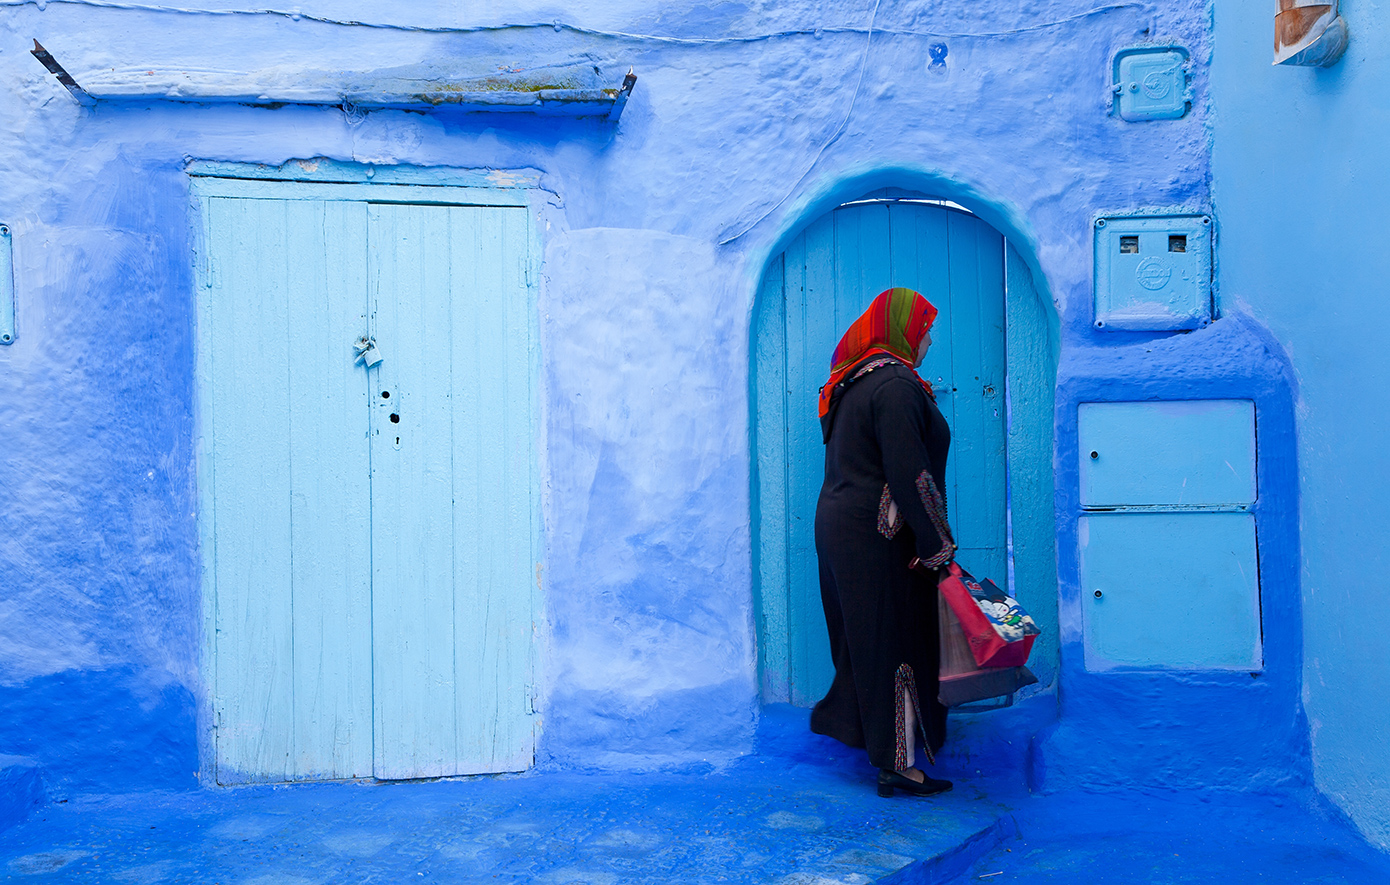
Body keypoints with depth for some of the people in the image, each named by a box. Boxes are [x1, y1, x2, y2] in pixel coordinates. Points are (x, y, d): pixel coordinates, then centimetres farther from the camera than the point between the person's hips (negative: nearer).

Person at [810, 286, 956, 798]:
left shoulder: (852, 381, 14)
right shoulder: (895, 383, -17)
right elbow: (909, 472, -22)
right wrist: (936, 542, -16)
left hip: (838, 525, 9)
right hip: (879, 540, -9)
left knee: (862, 638, 20)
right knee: (896, 644, -1)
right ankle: (898, 766, 8)